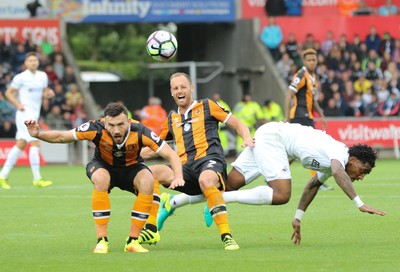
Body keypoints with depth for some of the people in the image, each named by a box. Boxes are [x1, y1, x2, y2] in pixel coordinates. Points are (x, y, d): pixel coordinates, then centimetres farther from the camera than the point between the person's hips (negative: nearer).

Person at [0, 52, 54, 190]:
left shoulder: (43, 76, 11)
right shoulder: (21, 77, -8)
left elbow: (43, 94, 22)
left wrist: (48, 94, -1)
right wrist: (18, 104, -17)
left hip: (34, 115, 8)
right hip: (25, 114, -8)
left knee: (20, 145, 10)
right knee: (35, 144, -14)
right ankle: (37, 179, -11)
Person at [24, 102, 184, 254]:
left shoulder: (140, 132, -30)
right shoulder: (96, 129, -30)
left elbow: (171, 155, -26)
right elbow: (61, 137, -20)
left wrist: (178, 177, -44)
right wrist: (38, 134, -37)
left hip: (132, 167, 1)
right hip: (103, 165, -1)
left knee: (147, 181, -32)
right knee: (100, 178, -37)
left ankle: (133, 240, -20)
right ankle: (102, 241, -26)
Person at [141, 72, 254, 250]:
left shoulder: (207, 106, 14)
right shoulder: (172, 119, 27)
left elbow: (238, 124, 13)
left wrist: (247, 139, -8)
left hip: (210, 160, -5)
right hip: (186, 168, 5)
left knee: (206, 180, -42)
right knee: (150, 172, -19)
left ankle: (226, 236, -40)